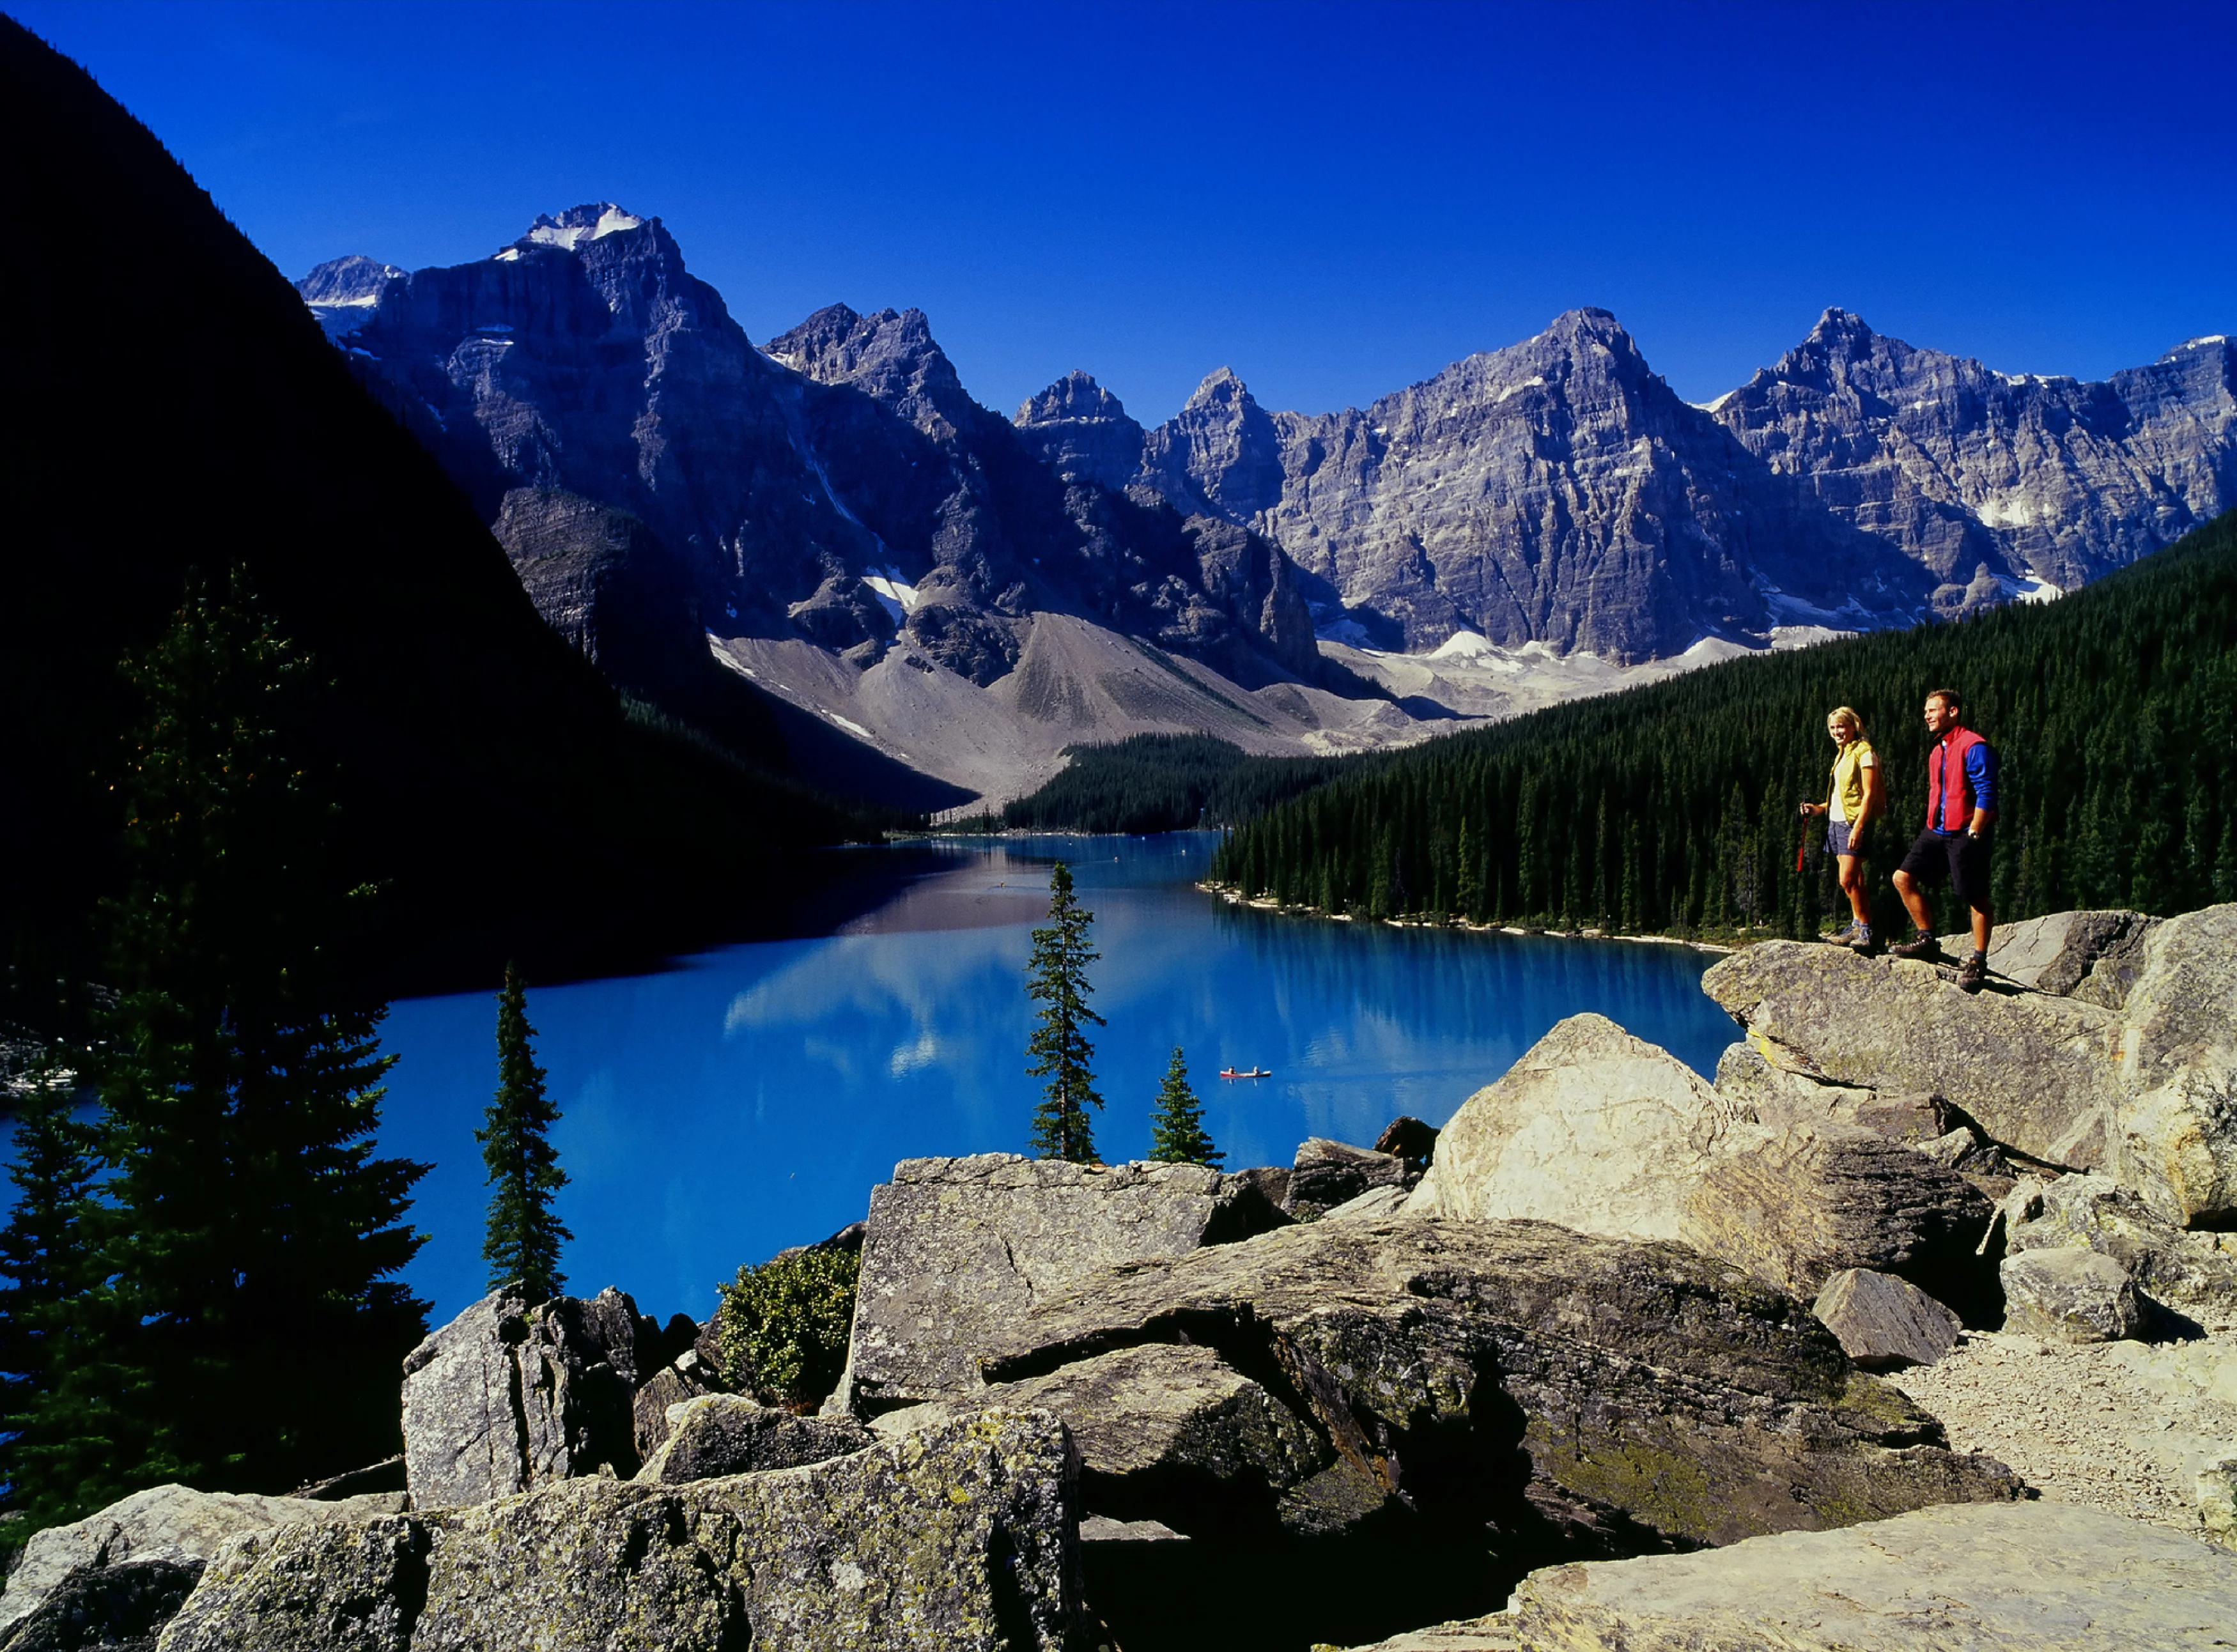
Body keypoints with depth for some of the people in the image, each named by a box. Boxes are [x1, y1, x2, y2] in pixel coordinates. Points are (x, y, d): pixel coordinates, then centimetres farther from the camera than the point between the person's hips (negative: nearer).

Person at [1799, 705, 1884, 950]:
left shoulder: (1864, 753, -9)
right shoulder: (1842, 754, 19)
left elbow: (1869, 794, -15)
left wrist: (1858, 827, -23)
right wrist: (1820, 808, 11)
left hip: (1853, 822, -9)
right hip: (1836, 820, 9)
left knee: (1848, 881, -12)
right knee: (1854, 881, 10)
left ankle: (1866, 931, -6)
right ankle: (1857, 927, 13)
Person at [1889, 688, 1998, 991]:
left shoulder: (1973, 747, -12)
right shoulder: (1937, 752, 17)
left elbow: (1987, 794, -17)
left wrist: (1973, 835, -18)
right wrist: (1932, 826, 16)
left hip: (1966, 834, -9)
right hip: (1937, 831, 9)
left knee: (1976, 897, -1)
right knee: (1903, 878, 2)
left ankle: (1979, 961, 6)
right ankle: (1927, 940, 11)